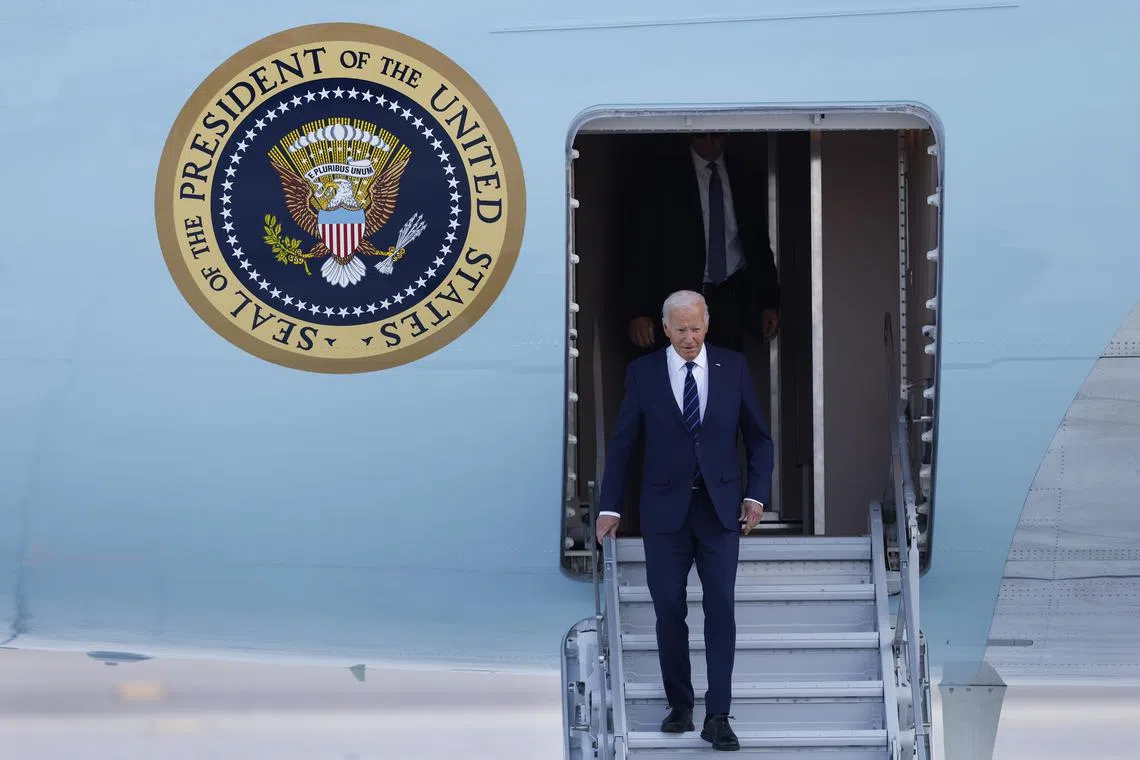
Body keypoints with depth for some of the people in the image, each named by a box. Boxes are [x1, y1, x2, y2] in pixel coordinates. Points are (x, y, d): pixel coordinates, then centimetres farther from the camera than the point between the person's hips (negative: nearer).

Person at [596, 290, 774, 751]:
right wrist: (610, 506, 0)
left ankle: (717, 717, -4)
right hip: (665, 509, 0)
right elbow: (623, 442, 3)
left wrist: (756, 493, -1)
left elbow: (757, 436, 9)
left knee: (721, 610, -5)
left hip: (720, 508, 0)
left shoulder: (733, 367, 2)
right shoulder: (643, 372, 0)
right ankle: (679, 706, 17)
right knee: (669, 610, 4)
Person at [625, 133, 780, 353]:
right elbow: (642, 246, -2)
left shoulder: (747, 180, 11)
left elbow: (761, 247, 17)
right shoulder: (663, 176, 1)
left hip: (730, 302, 2)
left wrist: (770, 303, 10)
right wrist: (640, 311, -10)